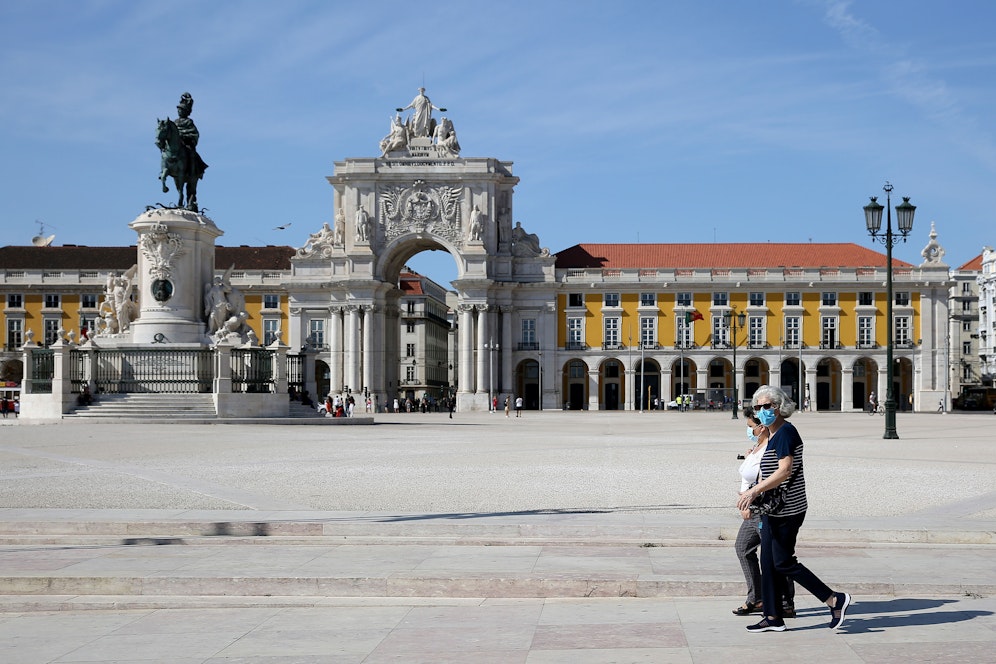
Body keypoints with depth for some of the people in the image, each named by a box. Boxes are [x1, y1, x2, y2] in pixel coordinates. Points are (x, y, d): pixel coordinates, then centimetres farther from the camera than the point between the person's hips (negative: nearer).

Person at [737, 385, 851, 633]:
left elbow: (784, 470, -26)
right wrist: (754, 494, 12)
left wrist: (754, 491, -27)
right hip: (774, 509, 10)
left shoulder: (785, 432, -16)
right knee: (769, 563, 10)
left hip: (787, 510, -10)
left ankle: (834, 600, 1)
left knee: (783, 563, -5)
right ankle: (773, 618, 17)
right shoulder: (772, 434, 14)